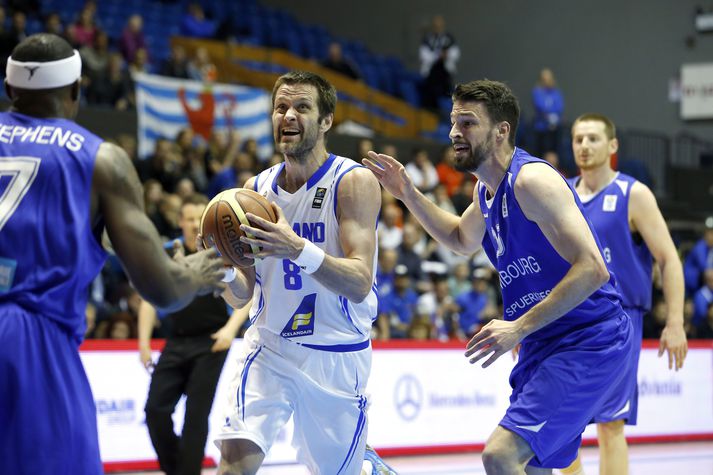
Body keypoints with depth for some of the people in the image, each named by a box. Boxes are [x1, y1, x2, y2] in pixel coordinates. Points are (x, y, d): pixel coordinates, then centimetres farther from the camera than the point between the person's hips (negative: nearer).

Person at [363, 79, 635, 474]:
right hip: (545, 345, 10)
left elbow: (591, 269, -25)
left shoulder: (531, 179, -18)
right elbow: (462, 239, 35)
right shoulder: (487, 190, 11)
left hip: (588, 342, -10)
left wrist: (519, 328, -26)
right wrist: (408, 195, 20)